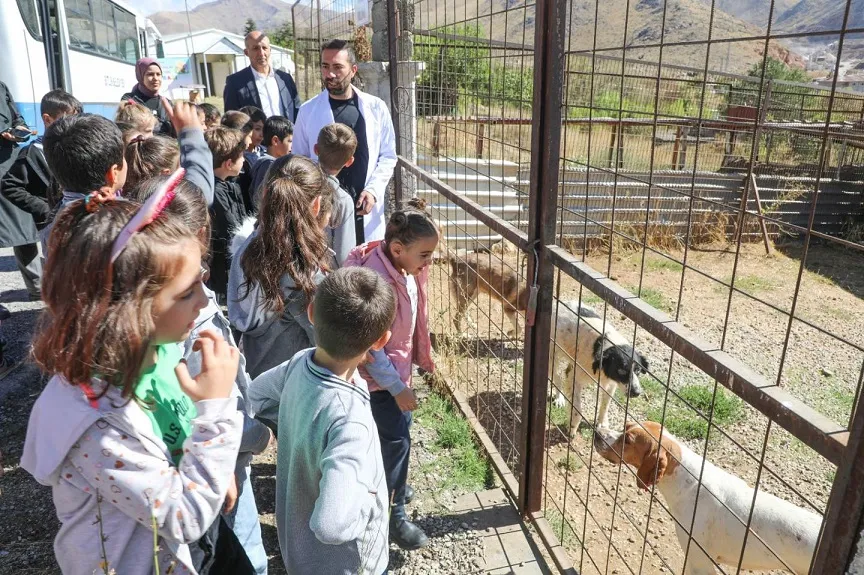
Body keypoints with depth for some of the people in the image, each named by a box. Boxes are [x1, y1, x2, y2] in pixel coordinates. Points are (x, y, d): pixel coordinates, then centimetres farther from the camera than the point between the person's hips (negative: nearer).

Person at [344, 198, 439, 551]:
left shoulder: (406, 266, -8)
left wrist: (421, 356, 15)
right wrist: (397, 388, -20)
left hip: (398, 365, 8)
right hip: (379, 376, -8)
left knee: (398, 428, 23)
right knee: (396, 439, 2)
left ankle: (391, 485, 47)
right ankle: (391, 514, 22)